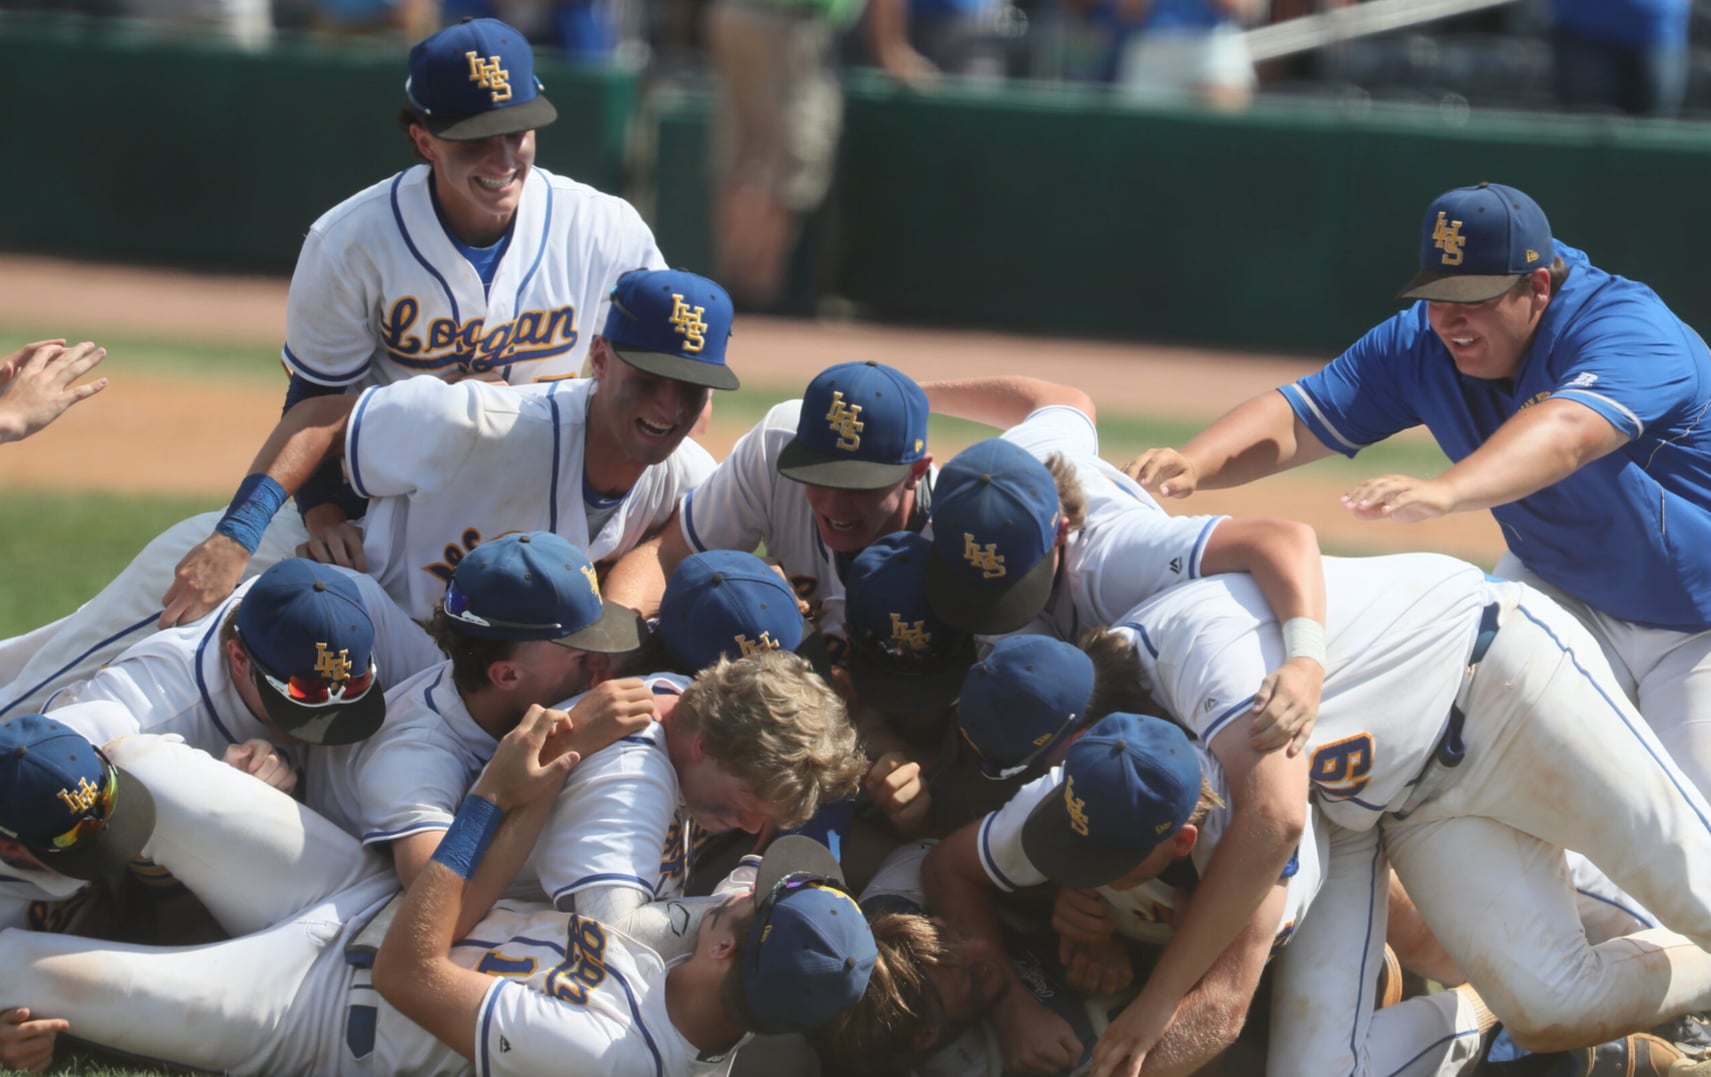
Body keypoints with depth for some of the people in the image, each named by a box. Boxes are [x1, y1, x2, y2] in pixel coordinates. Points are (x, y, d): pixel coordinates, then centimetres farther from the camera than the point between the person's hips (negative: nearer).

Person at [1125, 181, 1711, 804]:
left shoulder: (1626, 328, -31)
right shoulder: (1420, 343, -10)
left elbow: (1564, 432, -51)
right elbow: (1295, 419, -17)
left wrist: (1444, 491, -70)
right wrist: (1191, 464, -38)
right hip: (1566, 597, 5)